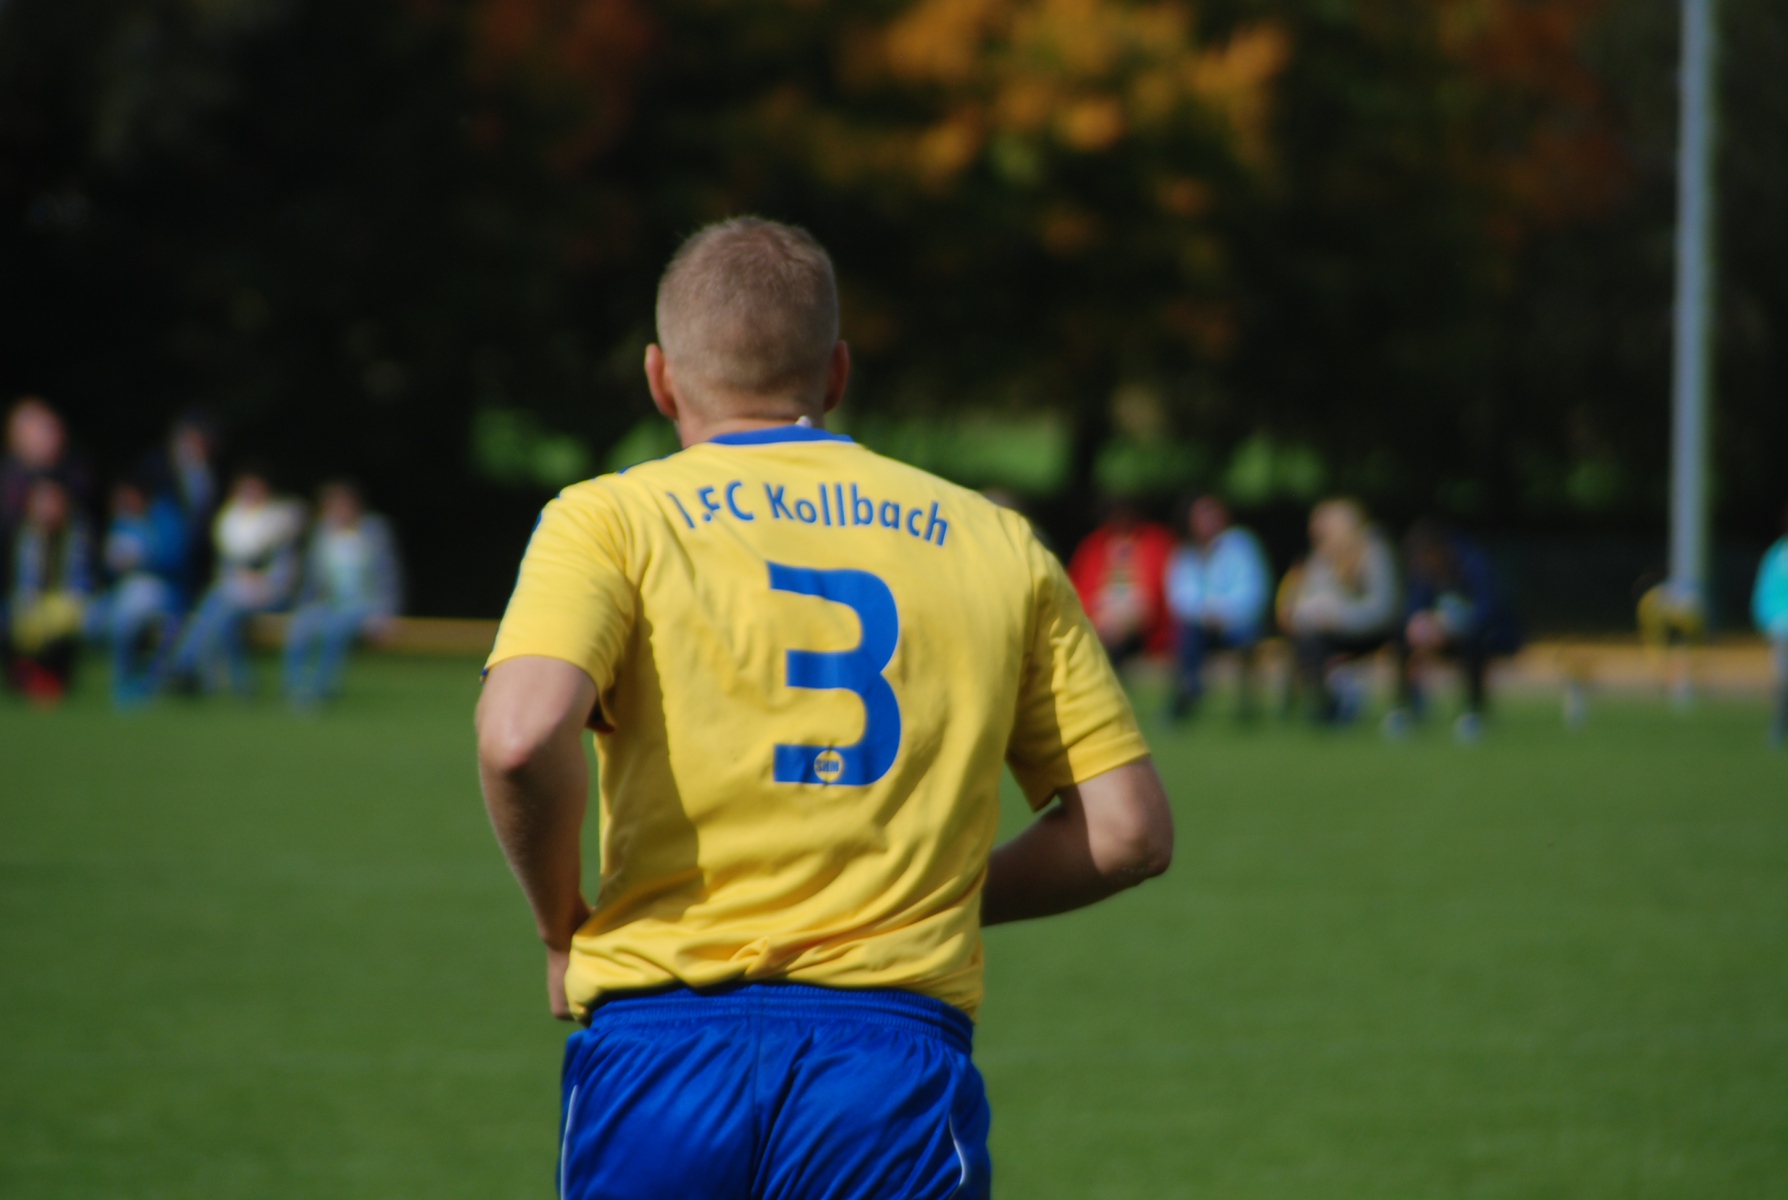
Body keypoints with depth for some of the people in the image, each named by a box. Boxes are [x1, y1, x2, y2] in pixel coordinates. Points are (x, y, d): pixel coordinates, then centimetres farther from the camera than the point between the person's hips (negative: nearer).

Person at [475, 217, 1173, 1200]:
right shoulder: (997, 545, 13)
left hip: (660, 1048, 0)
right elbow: (1129, 830, 11)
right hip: (900, 1059, 1)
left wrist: (562, 925, 3)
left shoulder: (608, 520, 5)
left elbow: (521, 736, -14)